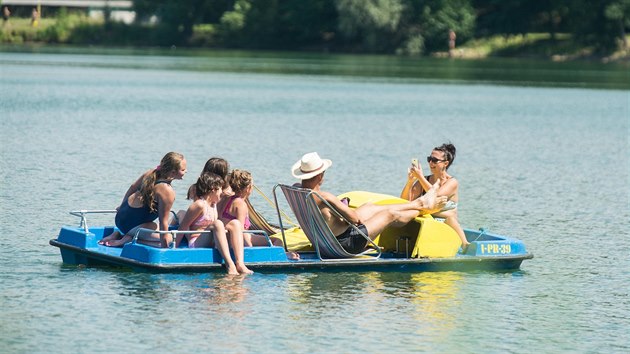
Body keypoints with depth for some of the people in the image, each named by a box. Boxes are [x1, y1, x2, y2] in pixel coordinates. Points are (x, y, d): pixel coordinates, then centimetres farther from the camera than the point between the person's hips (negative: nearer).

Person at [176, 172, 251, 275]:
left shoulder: (214, 205, 16)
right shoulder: (199, 205, -11)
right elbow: (183, 227, -11)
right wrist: (174, 248, -13)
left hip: (211, 242, 9)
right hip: (196, 243, -9)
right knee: (218, 224, -31)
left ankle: (240, 263, -26)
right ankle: (230, 265, -44)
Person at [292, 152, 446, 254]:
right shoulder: (325, 198, -35)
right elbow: (354, 218, -27)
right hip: (346, 243, -9)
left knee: (370, 207, 24)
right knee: (390, 215, 9)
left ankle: (420, 203, 42)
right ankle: (424, 207, 39)